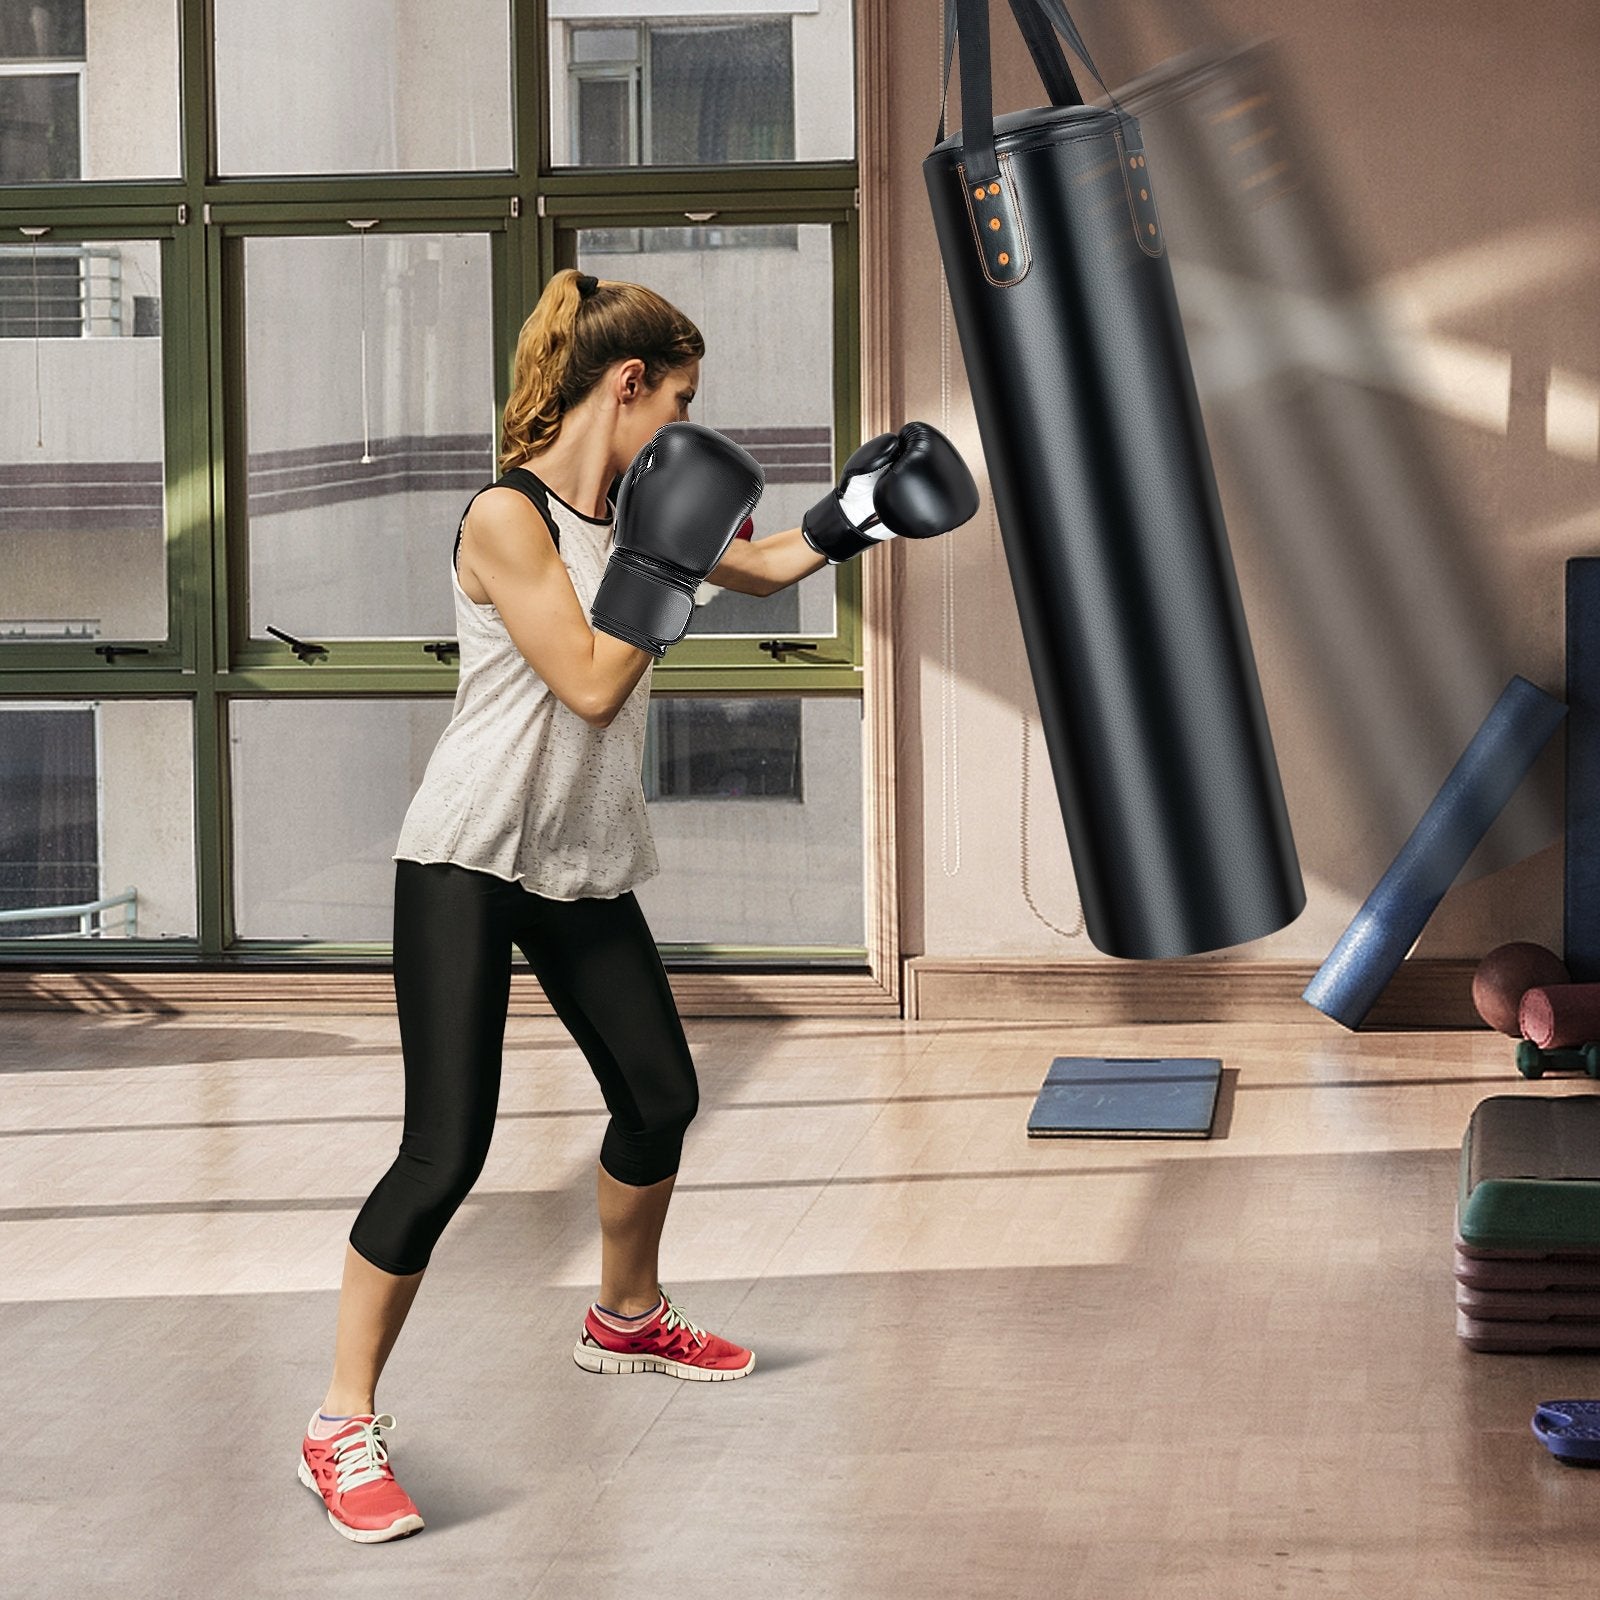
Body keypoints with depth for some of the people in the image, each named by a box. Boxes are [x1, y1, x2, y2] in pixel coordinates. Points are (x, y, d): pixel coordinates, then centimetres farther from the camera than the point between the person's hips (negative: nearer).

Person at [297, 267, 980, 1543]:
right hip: (470, 861, -9)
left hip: (586, 866, 9)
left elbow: (760, 566, 24)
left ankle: (627, 1320, 42)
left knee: (661, 1096, 16)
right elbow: (591, 684, -22)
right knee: (446, 1151, -14)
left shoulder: (635, 505, 8)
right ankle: (343, 1428, -4)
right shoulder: (508, 519, -17)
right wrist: (664, 555, -20)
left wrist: (855, 515, 13)